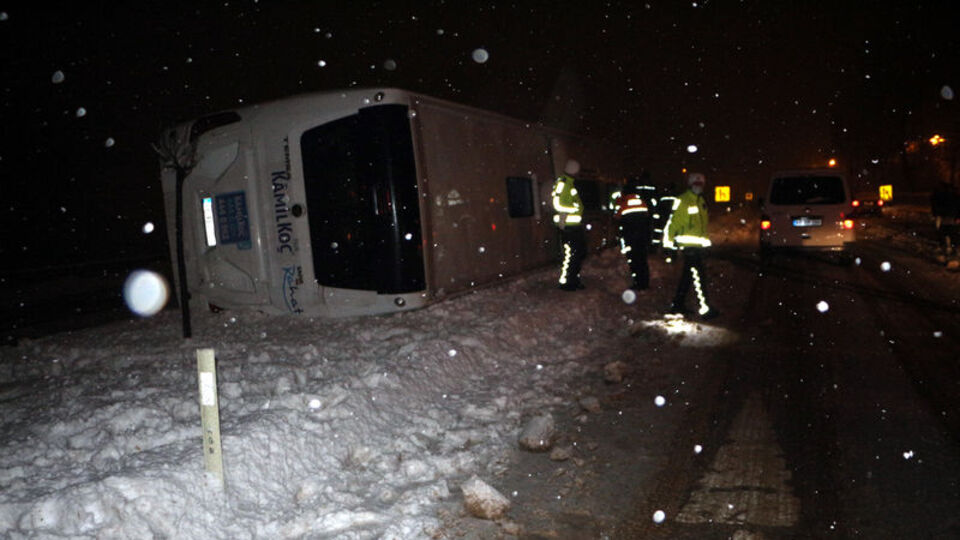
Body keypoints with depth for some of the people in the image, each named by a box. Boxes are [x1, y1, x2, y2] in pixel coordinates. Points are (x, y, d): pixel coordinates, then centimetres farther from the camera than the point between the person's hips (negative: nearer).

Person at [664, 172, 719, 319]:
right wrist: (668, 240, -15)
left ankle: (678, 305, 22)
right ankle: (704, 308, -8)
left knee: (688, 275, 14)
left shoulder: (701, 201, 17)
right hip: (688, 244, -9)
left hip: (699, 244, 9)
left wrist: (705, 242, 25)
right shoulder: (682, 201, -9)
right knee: (698, 275, -10)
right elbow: (673, 221, -11)